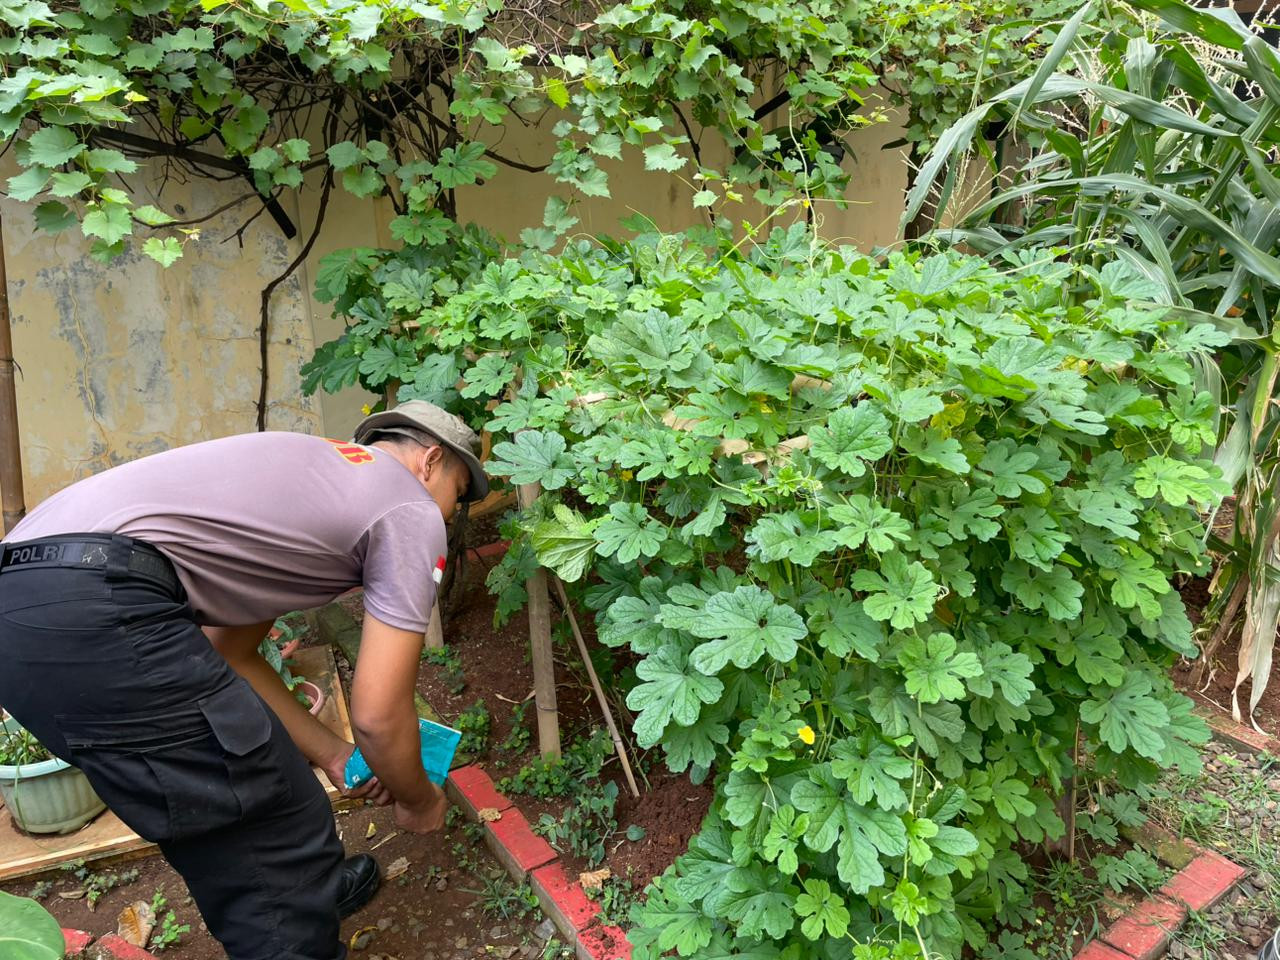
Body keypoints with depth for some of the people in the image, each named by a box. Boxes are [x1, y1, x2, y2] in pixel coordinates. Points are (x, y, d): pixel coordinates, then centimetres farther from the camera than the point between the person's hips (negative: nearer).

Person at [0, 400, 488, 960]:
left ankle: (306, 892, 47)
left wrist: (330, 755, 32)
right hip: (99, 605, -10)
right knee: (281, 831, 2)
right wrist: (419, 801, 21)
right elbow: (378, 713, 1)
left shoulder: (303, 476, 28)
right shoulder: (412, 511, 4)